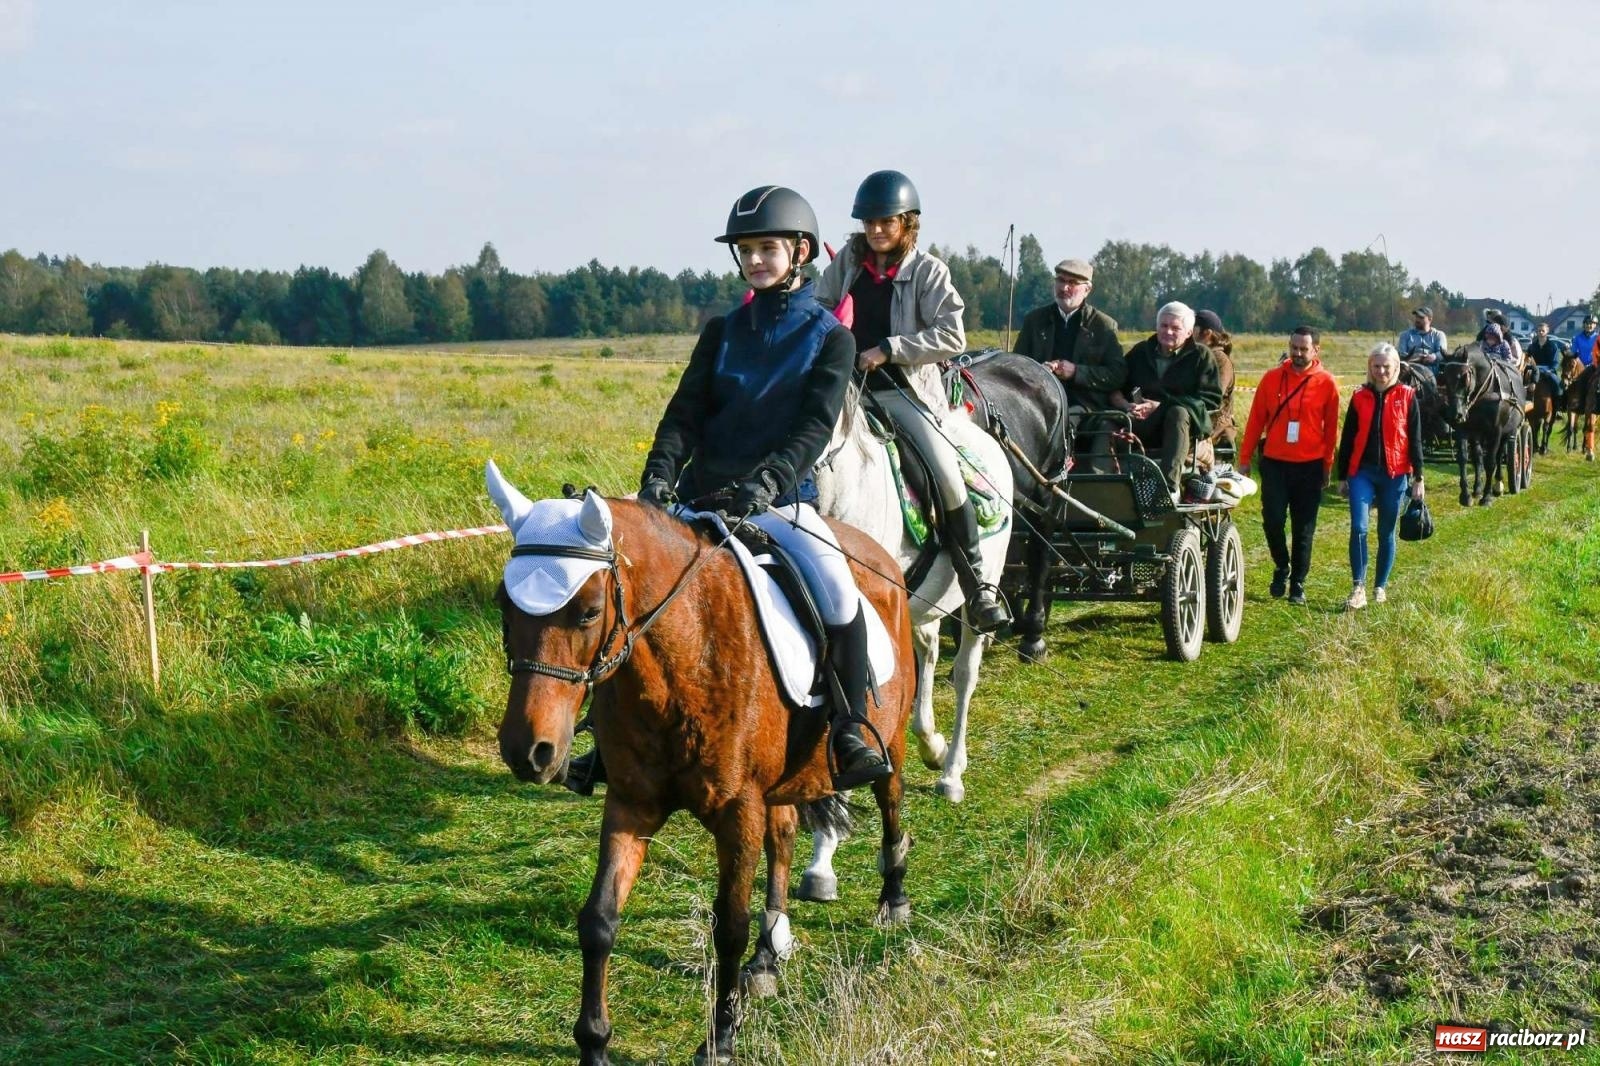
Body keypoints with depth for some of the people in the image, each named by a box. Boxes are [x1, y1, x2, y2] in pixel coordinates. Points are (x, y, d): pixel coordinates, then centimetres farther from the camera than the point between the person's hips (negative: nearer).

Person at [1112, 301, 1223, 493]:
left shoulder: (1201, 356, 9)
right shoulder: (1140, 351, 19)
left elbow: (1211, 399, -4)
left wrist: (1161, 406, -12)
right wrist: (1126, 405, -13)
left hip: (1186, 425, -2)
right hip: (1142, 426, 2)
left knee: (1178, 413, -38)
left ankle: (1170, 485, -49)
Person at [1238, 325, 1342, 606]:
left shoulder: (1326, 383, -1)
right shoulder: (1272, 378, 1)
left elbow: (1331, 428, 4)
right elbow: (1256, 420, 5)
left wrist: (1327, 465, 6)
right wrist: (1245, 458, 4)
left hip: (1309, 466, -1)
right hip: (1274, 463, 1)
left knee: (1304, 529, 5)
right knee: (1272, 520, -4)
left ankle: (1298, 583, 16)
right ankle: (1281, 567, 21)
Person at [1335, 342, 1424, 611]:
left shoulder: (1406, 397, 2)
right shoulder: (1360, 397, 7)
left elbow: (1415, 440, 3)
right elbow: (1347, 438, 10)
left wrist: (1418, 477, 0)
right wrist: (1342, 477, 9)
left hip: (1394, 474, -1)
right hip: (1362, 471, 1)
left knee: (1386, 533, 7)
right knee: (1359, 528, -14)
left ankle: (1380, 587, 20)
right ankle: (1358, 588, -13)